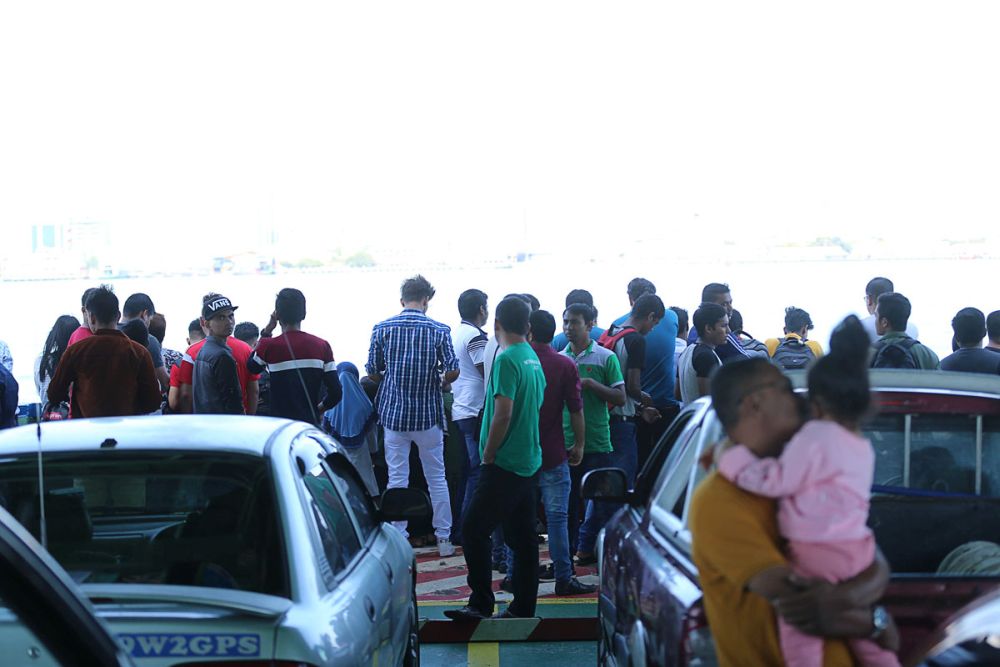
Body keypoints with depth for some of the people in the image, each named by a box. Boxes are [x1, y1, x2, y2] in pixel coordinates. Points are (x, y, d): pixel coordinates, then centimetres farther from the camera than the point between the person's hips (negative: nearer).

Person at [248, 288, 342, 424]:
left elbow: (252, 367, 14)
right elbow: (336, 392, -2)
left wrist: (266, 333, 12)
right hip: (311, 425, 2)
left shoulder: (269, 346, -9)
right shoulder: (322, 346, -1)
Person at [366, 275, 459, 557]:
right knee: (436, 477, 10)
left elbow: (372, 373, 2)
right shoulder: (439, 330, -4)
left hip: (393, 413, 1)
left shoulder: (382, 329, -1)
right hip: (428, 414, 0)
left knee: (397, 478, 7)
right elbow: (453, 371, -9)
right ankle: (443, 538, 13)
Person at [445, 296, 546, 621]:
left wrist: (488, 457, -10)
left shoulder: (507, 360, -15)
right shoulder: (533, 359, 12)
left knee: (473, 530, -3)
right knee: (523, 537, 11)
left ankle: (481, 603, -2)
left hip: (505, 465, -9)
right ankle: (523, 608, 15)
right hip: (530, 463, 9)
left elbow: (503, 414, -21)